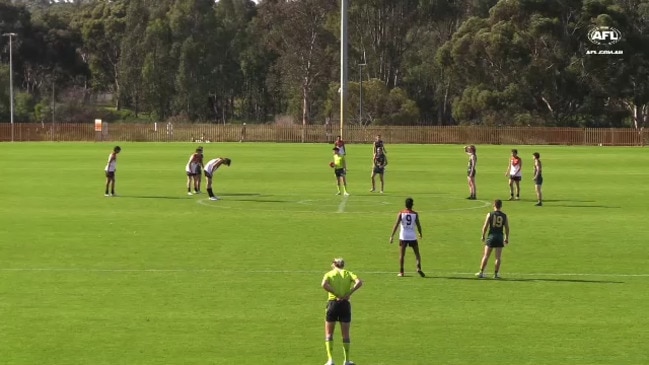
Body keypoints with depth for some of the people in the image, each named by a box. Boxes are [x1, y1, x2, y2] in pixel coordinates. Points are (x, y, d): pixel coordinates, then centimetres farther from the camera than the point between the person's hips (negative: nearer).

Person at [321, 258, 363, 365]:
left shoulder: (329, 274, 6)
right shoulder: (348, 273, 9)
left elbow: (324, 285, -16)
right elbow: (359, 282, -9)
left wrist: (336, 294, -13)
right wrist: (349, 293, -10)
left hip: (332, 303, -1)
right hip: (345, 304, 1)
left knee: (329, 333, 8)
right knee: (345, 334, 12)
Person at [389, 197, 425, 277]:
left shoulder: (401, 213, -3)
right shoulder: (415, 214, -2)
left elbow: (396, 225, -8)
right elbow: (418, 225, 1)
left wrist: (392, 236, -5)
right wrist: (420, 234, 20)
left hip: (403, 237, 0)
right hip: (413, 237, 0)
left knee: (402, 255, 9)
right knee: (417, 254, 13)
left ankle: (401, 272, 9)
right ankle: (418, 268, -6)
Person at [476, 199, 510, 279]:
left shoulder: (490, 214, -3)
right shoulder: (504, 216, 2)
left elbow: (485, 226, -5)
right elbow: (507, 228, 4)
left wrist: (483, 236, 7)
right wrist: (507, 238, 15)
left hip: (491, 236, -1)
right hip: (500, 236, 1)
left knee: (486, 256, 4)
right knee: (498, 257, 5)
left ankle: (481, 272, 5)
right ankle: (496, 274, 4)